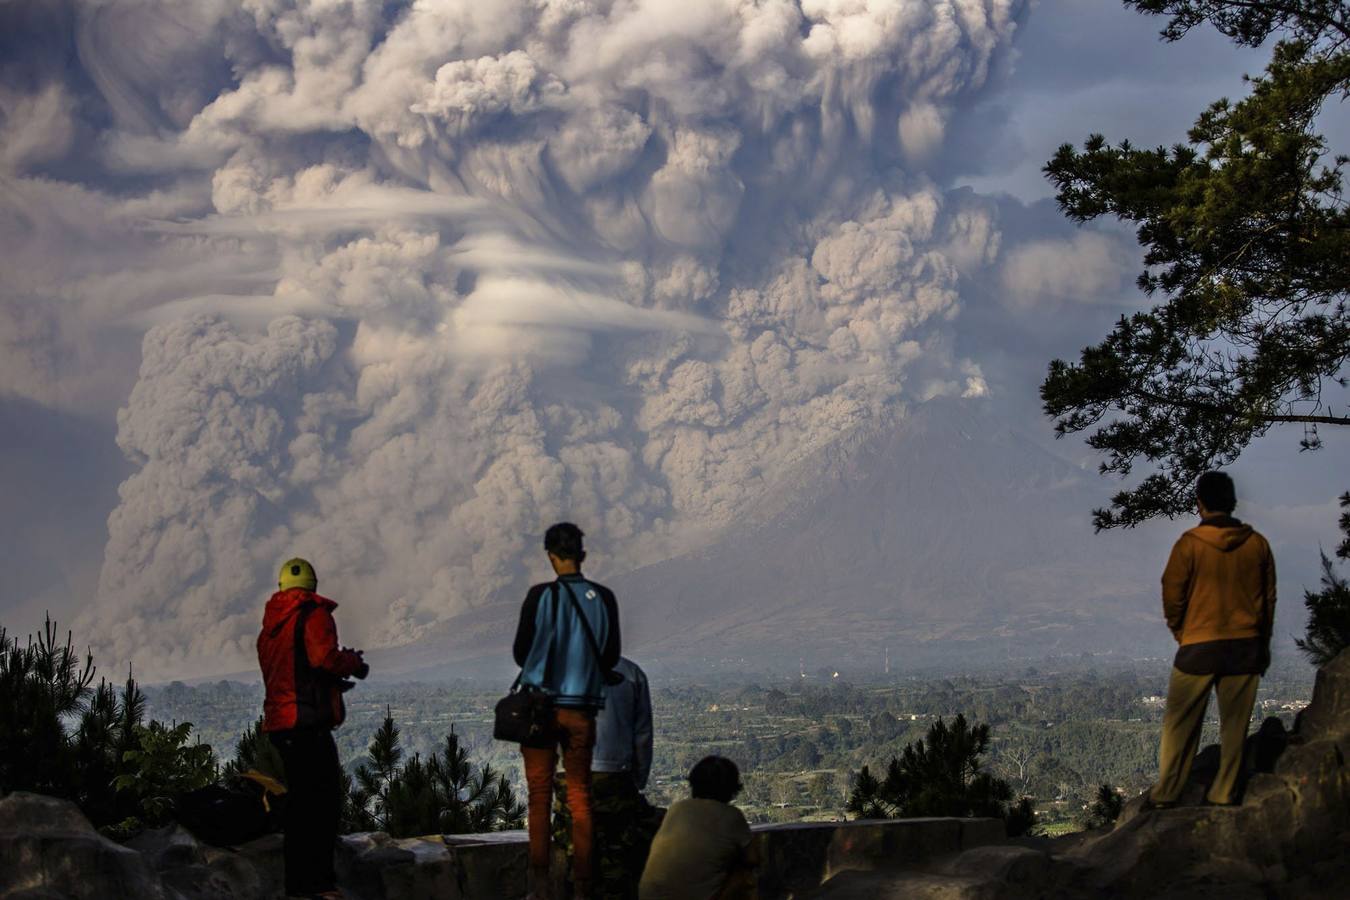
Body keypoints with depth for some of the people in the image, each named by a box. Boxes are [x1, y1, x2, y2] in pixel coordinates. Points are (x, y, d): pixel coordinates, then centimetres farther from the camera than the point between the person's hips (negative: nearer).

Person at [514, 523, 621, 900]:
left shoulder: (540, 596, -11)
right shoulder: (603, 598, -2)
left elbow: (521, 653, -3)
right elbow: (611, 658, 5)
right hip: (582, 709, 2)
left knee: (540, 796, 4)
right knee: (580, 797, 9)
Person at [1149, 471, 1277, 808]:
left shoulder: (1189, 544, -10)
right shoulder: (1257, 544, -1)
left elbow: (1172, 596, -5)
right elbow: (1269, 598, 7)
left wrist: (1181, 634, 12)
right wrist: (1262, 644, 17)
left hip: (1199, 646, -2)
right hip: (1246, 645, 3)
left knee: (1180, 724, 7)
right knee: (1234, 724, 10)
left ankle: (1166, 793, 9)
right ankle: (1224, 794, 13)